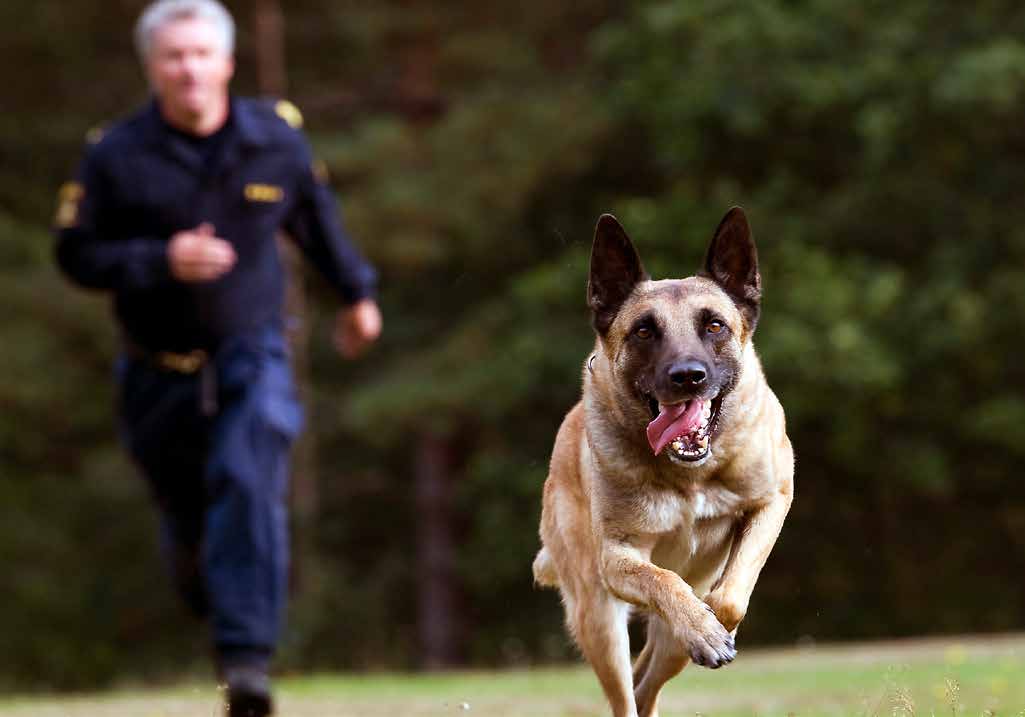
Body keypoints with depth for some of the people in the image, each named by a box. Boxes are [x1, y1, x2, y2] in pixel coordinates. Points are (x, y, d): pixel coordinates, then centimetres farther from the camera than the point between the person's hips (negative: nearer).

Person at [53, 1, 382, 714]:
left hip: (252, 358, -1)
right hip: (160, 375, 1)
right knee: (186, 516, 11)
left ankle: (248, 657, -26)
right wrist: (161, 260, -23)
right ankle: (219, 598, 46)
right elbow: (76, 253, -7)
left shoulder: (277, 139, -4)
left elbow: (317, 219, 15)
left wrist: (357, 291, 27)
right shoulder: (116, 158, -10)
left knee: (248, 482, -24)